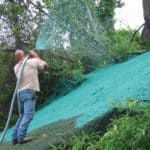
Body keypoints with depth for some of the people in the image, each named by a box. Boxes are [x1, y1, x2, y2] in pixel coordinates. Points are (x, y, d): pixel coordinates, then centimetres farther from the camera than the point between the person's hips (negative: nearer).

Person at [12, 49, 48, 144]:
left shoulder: (16, 67, 16)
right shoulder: (33, 61, 1)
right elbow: (46, 65, 15)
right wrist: (36, 56, 22)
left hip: (20, 93, 7)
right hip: (29, 92, -6)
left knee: (22, 116, 15)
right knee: (28, 115, -13)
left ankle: (15, 137, 8)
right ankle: (21, 137, -26)